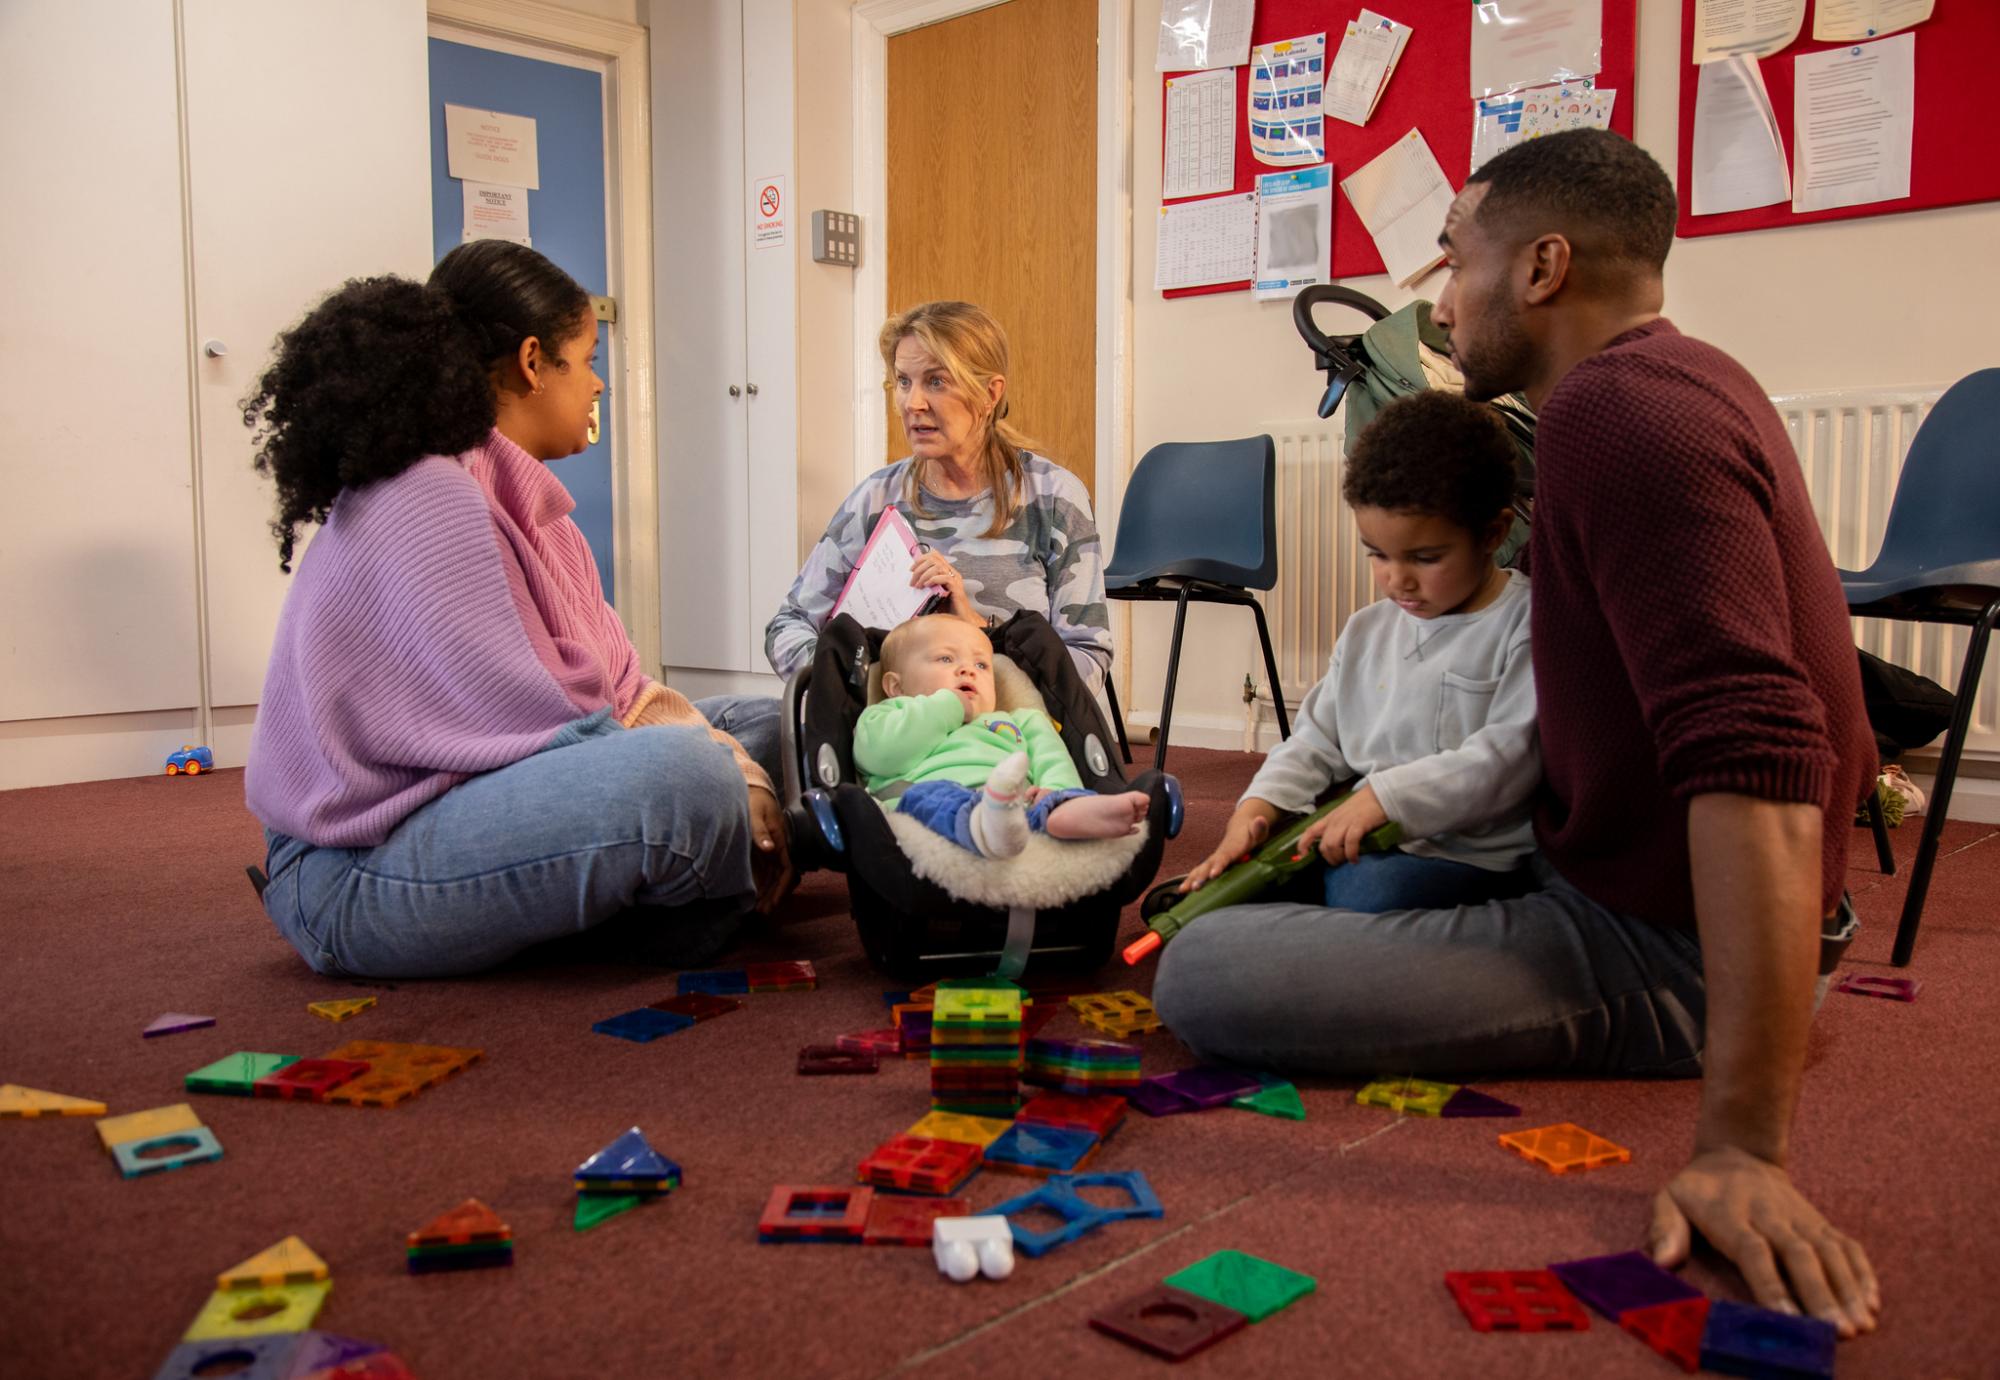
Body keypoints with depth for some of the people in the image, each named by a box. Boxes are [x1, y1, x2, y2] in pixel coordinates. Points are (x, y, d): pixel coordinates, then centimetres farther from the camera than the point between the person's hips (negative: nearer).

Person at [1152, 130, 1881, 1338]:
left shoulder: (1617, 411, -26)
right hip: (1656, 895, 11)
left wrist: (1747, 1147, -39)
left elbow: (1754, 765, -37)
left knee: (1203, 975, -23)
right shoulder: (1682, 381, 8)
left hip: (1664, 957, -11)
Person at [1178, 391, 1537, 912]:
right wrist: (1255, 810, -3)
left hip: (1468, 858, -6)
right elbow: (1316, 742, 16)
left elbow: (1508, 756, -17)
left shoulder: (1529, 627, -7)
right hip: (1354, 844, 6)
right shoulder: (1367, 630, 16)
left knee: (1367, 891, -35)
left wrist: (1385, 796, -24)